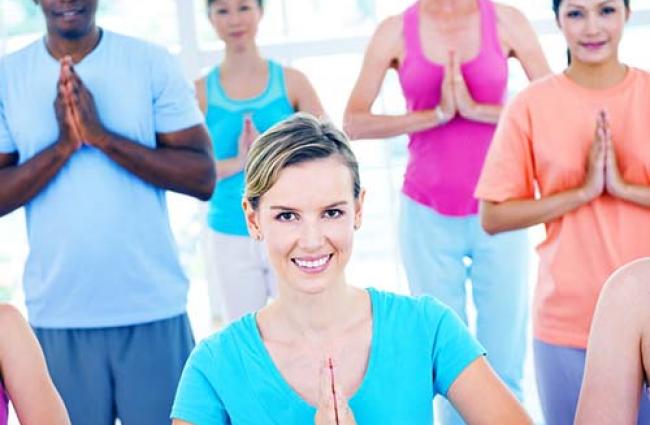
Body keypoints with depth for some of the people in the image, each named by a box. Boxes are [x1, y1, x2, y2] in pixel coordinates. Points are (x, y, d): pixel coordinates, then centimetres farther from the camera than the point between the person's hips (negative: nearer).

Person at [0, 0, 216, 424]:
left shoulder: (153, 63, -2)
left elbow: (203, 177, -7)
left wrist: (101, 135, -15)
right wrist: (63, 145, -15)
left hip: (153, 309, -1)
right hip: (57, 316, 1)